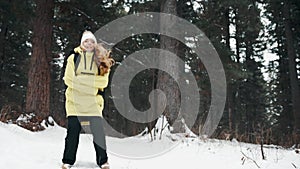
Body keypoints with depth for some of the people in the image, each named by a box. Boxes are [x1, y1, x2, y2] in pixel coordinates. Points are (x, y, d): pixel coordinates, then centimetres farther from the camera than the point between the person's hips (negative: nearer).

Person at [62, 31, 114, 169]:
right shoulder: (74, 57, 6)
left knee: (98, 132, -1)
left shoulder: (100, 59, 8)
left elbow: (104, 81, -1)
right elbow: (68, 79, -3)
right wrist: (92, 81, -10)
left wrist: (80, 80, -10)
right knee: (73, 131, 3)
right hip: (75, 100, 0)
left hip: (93, 101, 1)